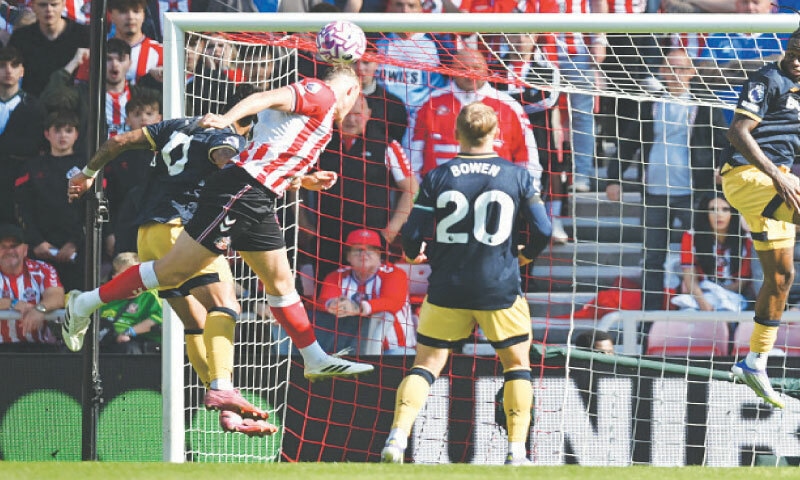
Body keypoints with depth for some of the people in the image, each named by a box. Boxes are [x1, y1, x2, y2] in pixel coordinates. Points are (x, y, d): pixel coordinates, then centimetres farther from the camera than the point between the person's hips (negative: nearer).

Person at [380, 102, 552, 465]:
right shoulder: (516, 176, -2)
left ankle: (397, 437, -10)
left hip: (447, 288, 1)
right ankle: (517, 450, 6)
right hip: (500, 287, -1)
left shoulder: (437, 178, -2)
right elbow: (543, 231, -2)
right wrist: (525, 255, 19)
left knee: (427, 363, 8)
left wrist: (413, 253, 20)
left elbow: (412, 236, -4)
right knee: (517, 364, 14)